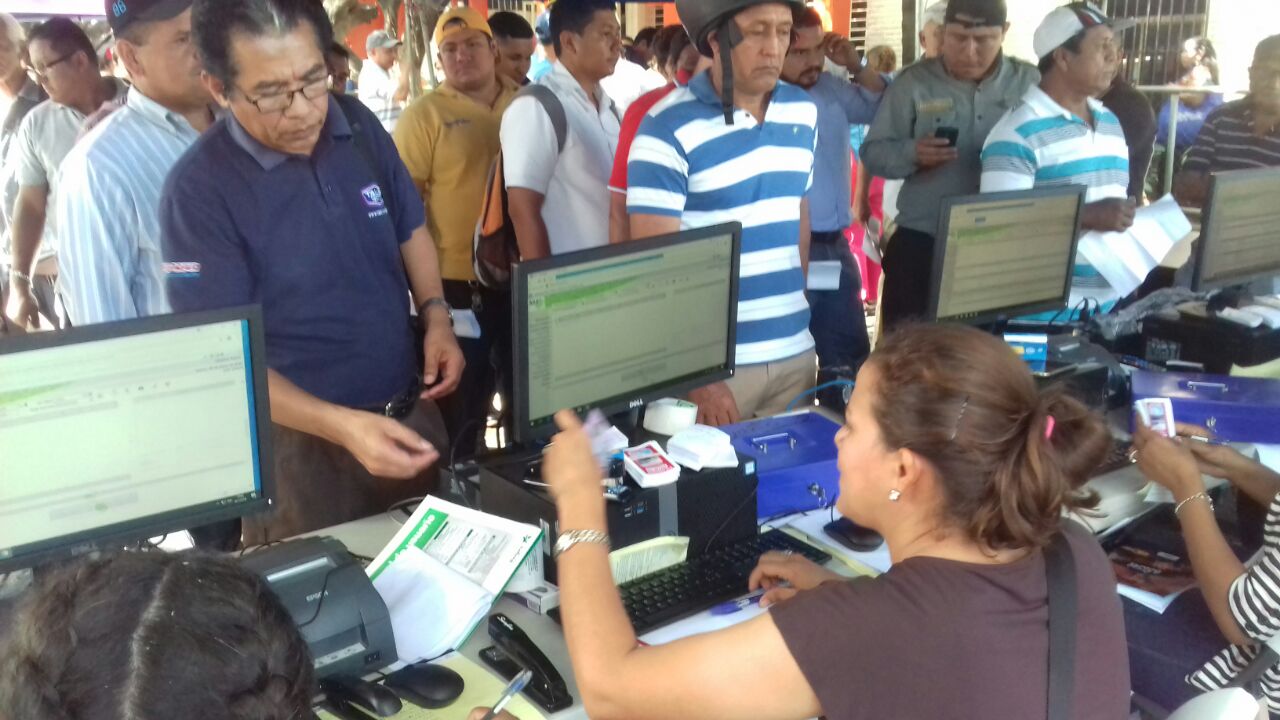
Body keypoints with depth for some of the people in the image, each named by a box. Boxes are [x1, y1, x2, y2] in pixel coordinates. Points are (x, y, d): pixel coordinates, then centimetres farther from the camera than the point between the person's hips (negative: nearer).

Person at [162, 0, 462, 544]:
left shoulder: (359, 126, -3)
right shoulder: (199, 190, -18)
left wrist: (436, 317, -5)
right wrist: (342, 425, -32)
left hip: (412, 413, 5)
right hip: (302, 444, -5)